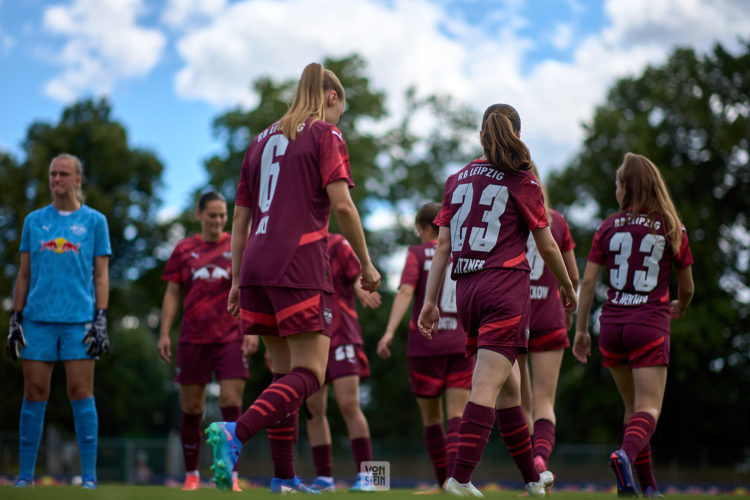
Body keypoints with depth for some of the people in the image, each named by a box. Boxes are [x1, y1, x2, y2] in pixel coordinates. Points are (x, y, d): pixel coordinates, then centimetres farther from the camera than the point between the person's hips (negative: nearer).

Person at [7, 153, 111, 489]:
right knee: (34, 393, 2)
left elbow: (101, 275, 5)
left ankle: (89, 477, 0)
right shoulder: (34, 221, 11)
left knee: (80, 393, -5)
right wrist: (15, 320, 6)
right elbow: (24, 274, 13)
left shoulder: (95, 221, 6)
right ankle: (25, 475, 8)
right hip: (38, 318, 2)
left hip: (79, 319, -2)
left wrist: (101, 320, -4)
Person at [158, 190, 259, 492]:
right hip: (192, 338, 1)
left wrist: (252, 331, -4)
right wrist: (164, 333, 1)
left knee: (231, 403, -11)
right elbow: (172, 294, 9)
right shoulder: (184, 250, 8)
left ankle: (231, 475, -8)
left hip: (231, 337, -1)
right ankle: (191, 475, 17)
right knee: (191, 408, 5)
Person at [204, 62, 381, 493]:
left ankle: (284, 477, 9)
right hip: (301, 264, -7)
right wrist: (367, 264, -2)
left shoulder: (262, 140, 21)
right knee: (309, 373, -8)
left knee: (285, 371, 12)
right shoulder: (326, 135, 3)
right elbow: (342, 204, -10)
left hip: (256, 264, 7)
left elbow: (239, 218, 19)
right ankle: (236, 433, -29)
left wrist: (237, 279, 21)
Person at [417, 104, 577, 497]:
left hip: (466, 290, 5)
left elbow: (443, 245, 9)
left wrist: (430, 299, 10)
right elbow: (547, 246, 5)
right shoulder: (522, 181, 0)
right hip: (506, 287, -5)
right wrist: (567, 287, 20)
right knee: (487, 387, -10)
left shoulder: (457, 179, 13)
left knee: (508, 388, 16)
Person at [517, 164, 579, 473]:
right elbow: (573, 277, 12)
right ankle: (541, 455, -28)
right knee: (544, 403, -1)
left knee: (521, 404, 11)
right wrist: (568, 309, 28)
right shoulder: (556, 221, 7)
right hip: (548, 320, 1)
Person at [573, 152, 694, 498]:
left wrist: (581, 330, 5)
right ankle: (626, 455, -36)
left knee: (633, 407, 16)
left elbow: (588, 280, -1)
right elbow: (687, 287, 10)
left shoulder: (608, 227, 3)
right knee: (648, 410, -5)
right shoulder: (673, 229, 2)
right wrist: (679, 308, 32)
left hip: (612, 324, 2)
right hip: (650, 324, -2)